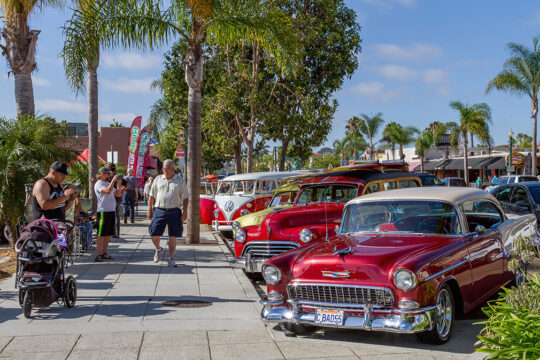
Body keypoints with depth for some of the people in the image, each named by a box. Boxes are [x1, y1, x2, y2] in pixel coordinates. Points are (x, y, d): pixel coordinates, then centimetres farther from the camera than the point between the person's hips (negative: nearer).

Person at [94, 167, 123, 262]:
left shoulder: (109, 183, 18)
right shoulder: (99, 184, -9)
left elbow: (117, 194, 18)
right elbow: (108, 191, -26)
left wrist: (119, 183, 9)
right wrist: (113, 180, -21)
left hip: (111, 211, 9)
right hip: (103, 212, -9)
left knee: (108, 234, 12)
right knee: (101, 234, -6)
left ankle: (104, 253, 20)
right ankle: (99, 255, -4)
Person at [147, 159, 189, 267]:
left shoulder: (179, 180, 5)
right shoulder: (158, 179, 9)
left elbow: (185, 197, 6)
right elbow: (152, 196, 12)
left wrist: (185, 212, -2)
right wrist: (149, 210, 7)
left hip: (174, 211, -1)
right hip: (159, 210, 1)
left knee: (173, 236, 1)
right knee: (154, 233, -3)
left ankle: (171, 259, 11)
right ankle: (158, 250, 27)